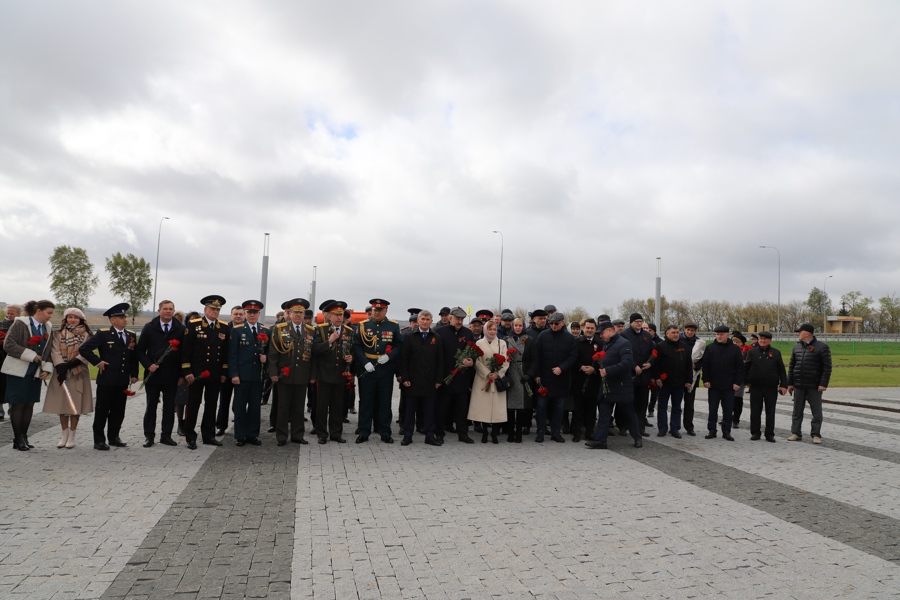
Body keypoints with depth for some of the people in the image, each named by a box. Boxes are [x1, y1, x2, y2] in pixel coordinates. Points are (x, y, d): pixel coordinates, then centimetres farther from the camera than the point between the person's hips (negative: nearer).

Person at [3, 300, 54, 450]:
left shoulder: (48, 328, 9)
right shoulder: (20, 323, -9)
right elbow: (8, 344, -16)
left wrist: (47, 368, 0)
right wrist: (31, 355, -20)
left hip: (36, 372, 6)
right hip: (18, 371, -6)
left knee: (30, 404, 7)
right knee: (18, 404, -1)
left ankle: (24, 437, 15)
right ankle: (18, 439, 7)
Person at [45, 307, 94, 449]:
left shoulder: (86, 335, 3)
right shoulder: (58, 335, 8)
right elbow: (55, 352, -4)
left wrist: (69, 365, -17)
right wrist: (61, 367, -19)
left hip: (78, 374, -2)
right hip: (61, 373, 2)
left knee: (75, 404, 0)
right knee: (62, 404, 5)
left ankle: (72, 436, 8)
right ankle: (64, 435, 15)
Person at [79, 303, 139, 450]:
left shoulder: (131, 335, 11)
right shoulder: (103, 334, -5)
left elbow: (134, 357, 16)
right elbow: (84, 349, -11)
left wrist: (134, 374, 9)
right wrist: (97, 362, -10)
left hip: (123, 381, 5)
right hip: (107, 379, -5)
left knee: (118, 411, 11)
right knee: (102, 411, 3)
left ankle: (114, 437, 23)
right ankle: (99, 440, 11)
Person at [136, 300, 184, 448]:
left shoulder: (181, 329, 2)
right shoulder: (149, 327, 2)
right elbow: (140, 350, 3)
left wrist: (182, 374, -2)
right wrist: (148, 365, -11)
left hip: (172, 376, 1)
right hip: (153, 374, 0)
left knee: (169, 406, 7)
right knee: (151, 406, 7)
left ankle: (166, 435, 16)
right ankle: (149, 436, 16)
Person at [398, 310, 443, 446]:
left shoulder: (436, 338, 6)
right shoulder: (409, 337, 3)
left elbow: (440, 361, 5)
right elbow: (404, 359, 0)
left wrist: (439, 379, -1)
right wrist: (405, 378, -7)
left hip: (430, 381, 1)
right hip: (413, 380, -1)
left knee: (429, 409, 7)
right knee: (410, 409, 6)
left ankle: (429, 435, 14)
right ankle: (407, 435, 13)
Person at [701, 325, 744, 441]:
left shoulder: (735, 349, 1)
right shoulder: (710, 348, 2)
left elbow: (740, 367, 1)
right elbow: (705, 365, 1)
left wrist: (738, 382, -5)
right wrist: (706, 380, -5)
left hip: (729, 386, 0)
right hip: (713, 385, 0)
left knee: (728, 410, 6)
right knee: (712, 409, 6)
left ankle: (726, 431, 15)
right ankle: (712, 430, 15)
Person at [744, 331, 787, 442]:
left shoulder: (776, 353, 4)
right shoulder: (752, 352, 3)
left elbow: (781, 370, 4)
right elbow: (746, 367, 6)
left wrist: (783, 385, -1)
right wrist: (747, 381, 3)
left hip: (771, 387, 0)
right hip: (755, 387, 0)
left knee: (770, 412, 5)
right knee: (755, 411, 5)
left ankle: (770, 434, 13)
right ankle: (755, 433, 14)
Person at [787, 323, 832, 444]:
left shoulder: (822, 347, -5)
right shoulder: (796, 347, 11)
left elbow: (827, 367, -9)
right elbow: (792, 366, 13)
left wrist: (823, 384, -15)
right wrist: (790, 383, 9)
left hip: (814, 386, -5)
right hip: (798, 385, 5)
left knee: (817, 412, 3)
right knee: (797, 411, 9)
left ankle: (816, 435, 11)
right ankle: (796, 433, 15)